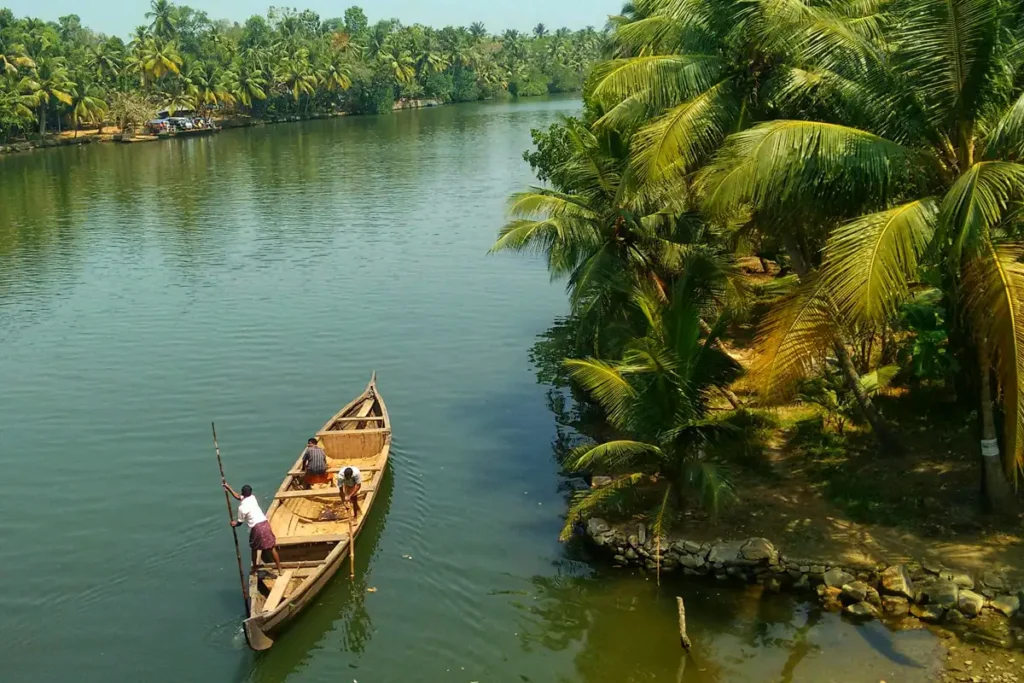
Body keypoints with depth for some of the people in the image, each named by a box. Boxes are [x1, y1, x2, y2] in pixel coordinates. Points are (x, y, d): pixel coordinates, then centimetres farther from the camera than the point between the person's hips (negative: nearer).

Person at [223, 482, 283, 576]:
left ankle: (254, 568, 37)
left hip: (256, 528, -4)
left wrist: (234, 523, 28)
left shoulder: (242, 507, -6)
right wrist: (228, 487, 25)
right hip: (265, 524, 4)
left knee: (254, 548, 22)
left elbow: (240, 522, 5)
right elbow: (238, 497, 25)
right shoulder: (252, 498, 11)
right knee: (272, 548, 8)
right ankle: (280, 570, 9)